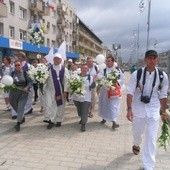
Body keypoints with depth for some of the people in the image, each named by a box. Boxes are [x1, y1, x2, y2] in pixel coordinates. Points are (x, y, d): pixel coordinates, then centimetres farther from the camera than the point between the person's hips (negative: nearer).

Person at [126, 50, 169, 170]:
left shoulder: (162, 76, -6)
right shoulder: (137, 74, -12)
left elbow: (163, 95, 3)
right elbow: (130, 92, -11)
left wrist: (164, 111, 8)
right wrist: (129, 109, -19)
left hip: (154, 110, 0)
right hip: (138, 109, 0)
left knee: (151, 139, -1)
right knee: (137, 132, 21)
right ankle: (136, 145, 57)